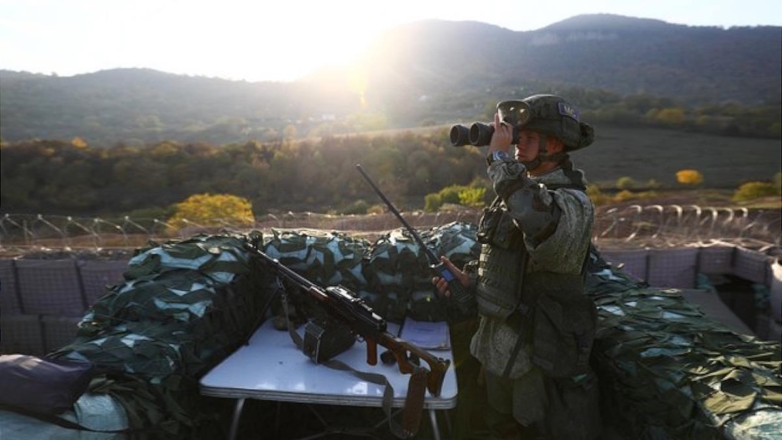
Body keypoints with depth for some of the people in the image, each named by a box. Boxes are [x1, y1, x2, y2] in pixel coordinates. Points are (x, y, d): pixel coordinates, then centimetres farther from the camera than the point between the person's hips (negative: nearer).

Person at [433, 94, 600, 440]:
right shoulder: (520, 190, 7)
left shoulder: (571, 201, -18)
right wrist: (470, 279, -1)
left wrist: (499, 158, -35)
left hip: (541, 359, -8)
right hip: (496, 348, 8)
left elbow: (545, 230, -43)